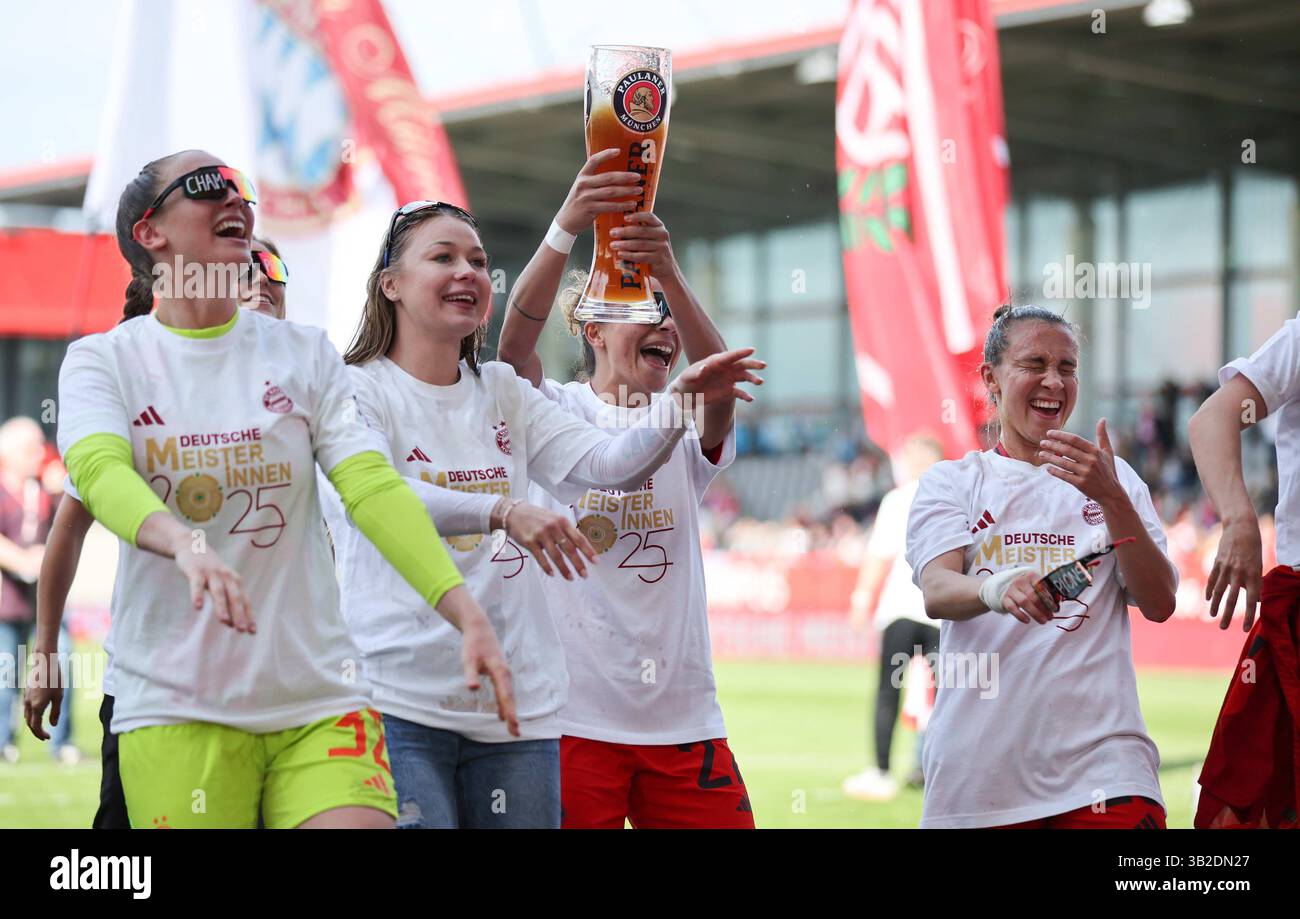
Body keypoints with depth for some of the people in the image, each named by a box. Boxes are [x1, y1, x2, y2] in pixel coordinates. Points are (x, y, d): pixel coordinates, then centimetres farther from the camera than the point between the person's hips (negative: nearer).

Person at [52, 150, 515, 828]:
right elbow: (98, 469, -17)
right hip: (175, 706, -1)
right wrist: (187, 545, -39)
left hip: (318, 696, 2)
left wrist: (466, 612, -18)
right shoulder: (102, 360, 3)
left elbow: (372, 486, -2)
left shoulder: (304, 352, 9)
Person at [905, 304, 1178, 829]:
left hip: (1098, 752, 1)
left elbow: (1159, 604, 2)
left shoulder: (1114, 478, 14)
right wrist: (998, 591, -31)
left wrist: (1111, 497, -12)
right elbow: (936, 592, -8)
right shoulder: (950, 481, 10)